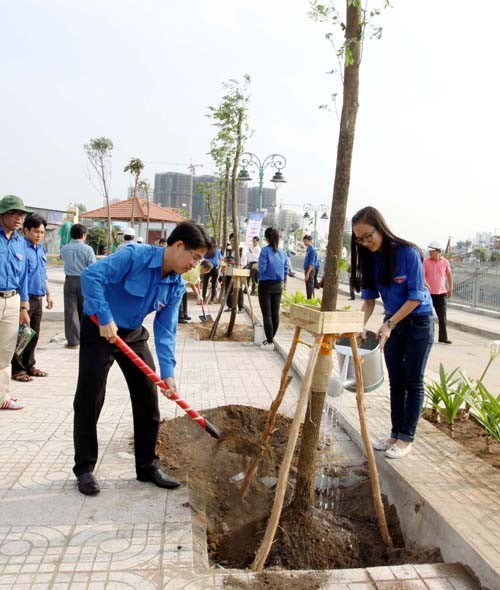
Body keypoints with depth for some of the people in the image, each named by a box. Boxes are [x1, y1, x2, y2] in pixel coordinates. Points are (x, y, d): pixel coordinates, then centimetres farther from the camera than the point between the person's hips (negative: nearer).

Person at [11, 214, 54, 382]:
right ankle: (18, 369, 9)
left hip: (38, 298, 8)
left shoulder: (41, 249, 14)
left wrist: (48, 294, 23)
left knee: (34, 335, 14)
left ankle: (29, 365, 25)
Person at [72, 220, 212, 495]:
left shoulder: (176, 286, -5)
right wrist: (105, 319, -33)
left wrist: (167, 371, -16)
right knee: (89, 402, -1)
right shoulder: (135, 256, -24)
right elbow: (91, 275, -31)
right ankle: (84, 469, 17)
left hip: (133, 335, 6)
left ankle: (148, 466, 19)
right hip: (98, 330, -6)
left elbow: (165, 329, -6)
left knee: (148, 400, 5)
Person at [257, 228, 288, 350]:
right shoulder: (282, 252, 5)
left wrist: (255, 266, 3)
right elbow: (286, 270, 8)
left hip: (266, 285, -5)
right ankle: (271, 338, 23)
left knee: (267, 314, -1)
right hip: (278, 285, 5)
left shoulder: (265, 250, -13)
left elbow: (261, 269, -16)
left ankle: (270, 342, -1)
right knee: (275, 313, 12)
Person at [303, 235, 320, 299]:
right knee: (309, 287, 14)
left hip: (310, 270, -10)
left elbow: (311, 263, -20)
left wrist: (307, 273, -23)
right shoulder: (308, 249, 13)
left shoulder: (312, 250, -16)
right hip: (307, 270, 10)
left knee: (309, 287, -7)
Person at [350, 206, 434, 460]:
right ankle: (395, 433, 21)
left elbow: (416, 297, -20)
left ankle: (406, 438, 11)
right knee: (395, 381, 11)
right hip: (392, 323, 6)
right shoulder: (370, 260, -5)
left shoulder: (408, 253, -22)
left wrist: (389, 324, -25)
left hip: (418, 323, -6)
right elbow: (369, 298, -2)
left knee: (412, 382, 2)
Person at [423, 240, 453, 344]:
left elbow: (449, 275, 16)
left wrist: (450, 288, 14)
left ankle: (443, 337, 11)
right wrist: (425, 284, -34)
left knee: (442, 316, 3)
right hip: (429, 293, -2)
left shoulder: (445, 262, 2)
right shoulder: (426, 262, -6)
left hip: (441, 293, 2)